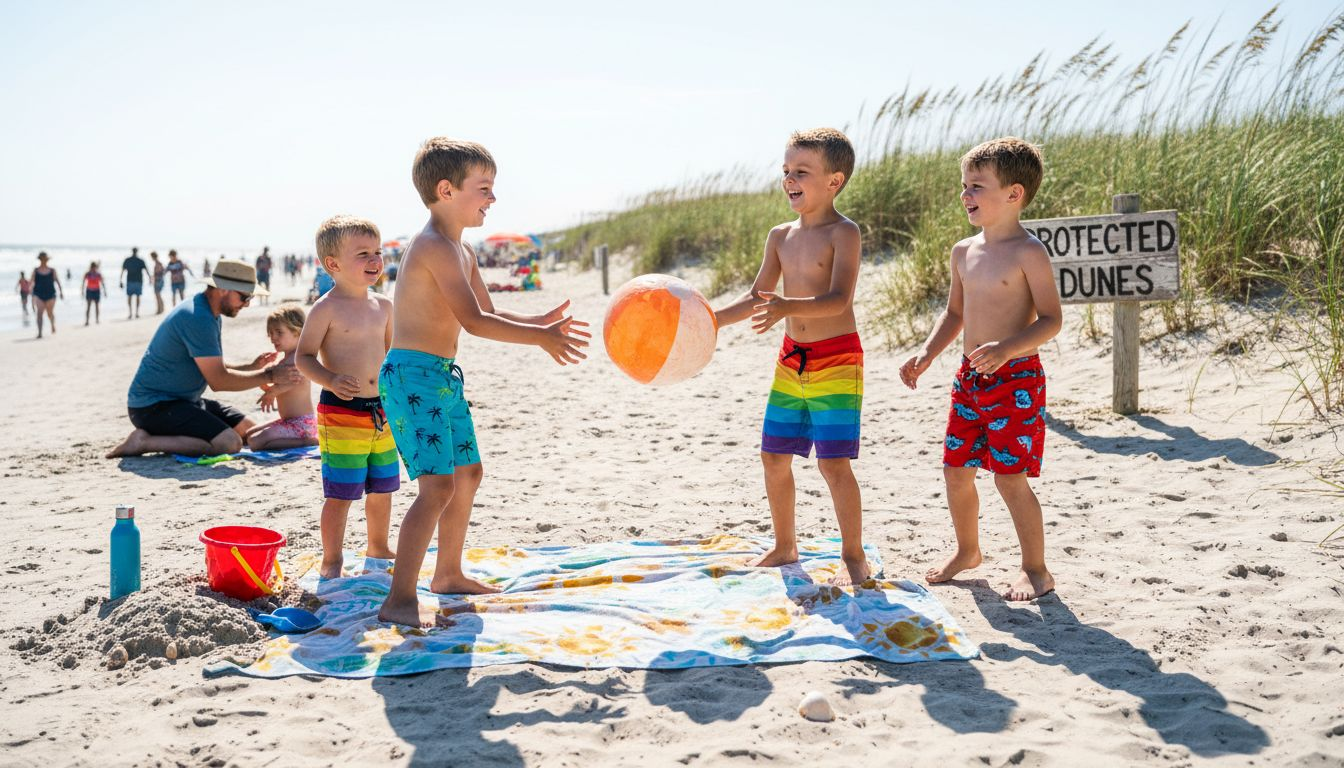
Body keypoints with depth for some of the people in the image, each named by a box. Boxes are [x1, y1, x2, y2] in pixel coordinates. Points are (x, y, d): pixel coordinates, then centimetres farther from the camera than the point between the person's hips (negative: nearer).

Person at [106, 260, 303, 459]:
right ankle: (144, 441, -16)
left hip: (183, 400, 11)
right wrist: (268, 376, -14)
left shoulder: (211, 316, 11)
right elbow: (218, 381, -23)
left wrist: (252, 367, 5)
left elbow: (212, 369, 19)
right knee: (230, 443, -26)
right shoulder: (197, 318, -22)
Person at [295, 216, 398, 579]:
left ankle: (378, 548, 35)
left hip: (382, 410, 6)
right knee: (340, 492, -2)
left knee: (382, 487, 17)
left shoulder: (382, 306, 9)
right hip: (341, 412, -6)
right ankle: (331, 560, 11)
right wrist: (331, 380, -26)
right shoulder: (327, 309, -11)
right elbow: (304, 356, -10)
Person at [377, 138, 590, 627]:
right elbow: (474, 321, -24)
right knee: (438, 486, -17)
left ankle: (448, 574, 35)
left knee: (468, 474, 19)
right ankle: (399, 600, -14)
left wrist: (539, 324, 8)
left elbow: (488, 314, 22)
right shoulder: (437, 247, -18)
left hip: (444, 376, 11)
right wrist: (540, 339, -20)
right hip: (413, 375, -11)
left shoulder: (462, 252, 16)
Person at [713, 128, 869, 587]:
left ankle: (854, 556, 7)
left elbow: (839, 299, -24)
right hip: (792, 360, 7)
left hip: (837, 361, -7)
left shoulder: (843, 233, -11)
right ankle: (784, 546, 27)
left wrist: (788, 307, -39)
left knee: (833, 462, -8)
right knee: (774, 456, 10)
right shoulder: (781, 236, 9)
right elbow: (757, 298, 17)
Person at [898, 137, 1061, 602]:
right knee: (956, 469, 11)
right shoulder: (964, 252, 9)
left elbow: (1051, 320, -15)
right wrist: (926, 354, 8)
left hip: (1016, 379, -7)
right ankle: (967, 551, 34)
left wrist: (1006, 348, -28)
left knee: (1009, 476, -6)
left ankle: (1036, 569, 11)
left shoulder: (1028, 253, -12)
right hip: (970, 377, 7)